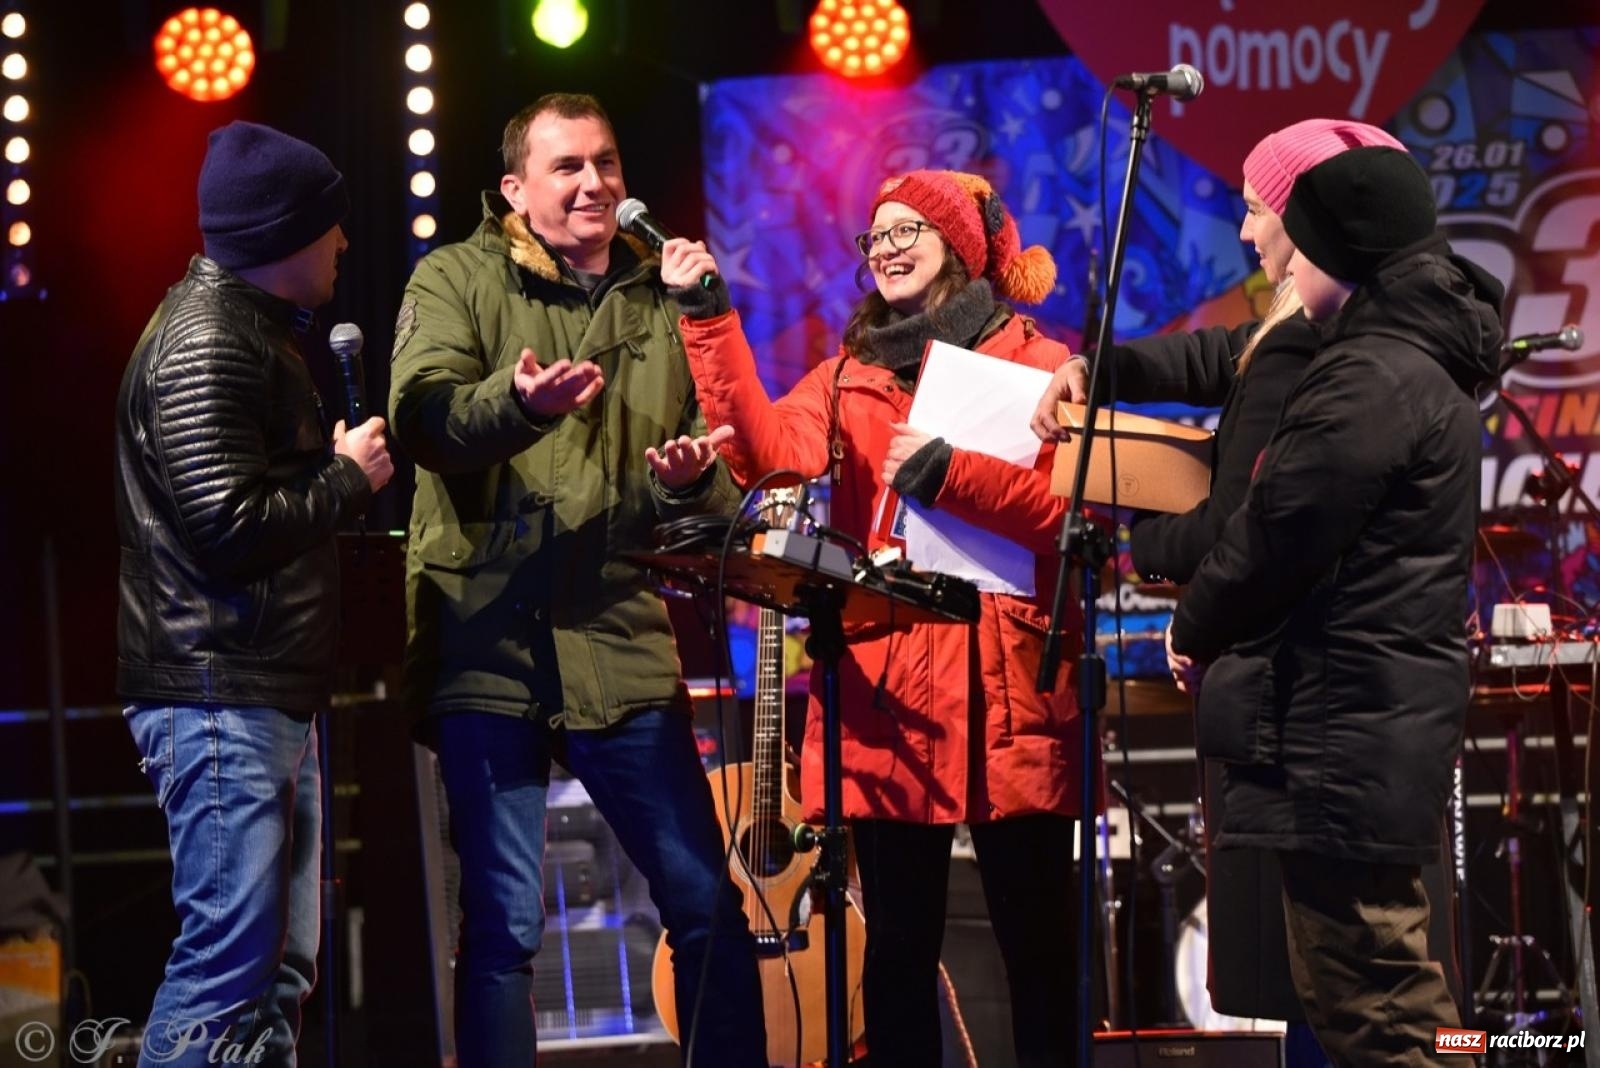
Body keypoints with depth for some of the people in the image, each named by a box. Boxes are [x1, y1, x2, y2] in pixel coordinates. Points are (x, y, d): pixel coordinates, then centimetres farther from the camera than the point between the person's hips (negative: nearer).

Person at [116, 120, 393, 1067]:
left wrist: (343, 473, 5)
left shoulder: (250, 329, 19)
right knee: (229, 961, -13)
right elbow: (228, 526, -22)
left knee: (280, 971, 11)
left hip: (269, 697, 11)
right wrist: (347, 477, -9)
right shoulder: (206, 343, -14)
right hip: (221, 696, -11)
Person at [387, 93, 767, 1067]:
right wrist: (518, 403, -37)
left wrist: (698, 482, -8)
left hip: (624, 645, 4)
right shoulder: (457, 281, 3)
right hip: (491, 643, -4)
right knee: (503, 924, -3)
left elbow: (718, 489, 16)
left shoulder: (661, 301, 14)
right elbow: (425, 414, -16)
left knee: (711, 909, 5)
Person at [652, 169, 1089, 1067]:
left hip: (1004, 692, -4)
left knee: (1037, 938, -1)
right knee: (899, 940, 5)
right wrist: (710, 318, -6)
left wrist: (951, 476, -17)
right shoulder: (851, 376, 17)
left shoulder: (1036, 365, 5)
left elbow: (1078, 509, -8)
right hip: (884, 690, 4)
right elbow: (763, 455, -1)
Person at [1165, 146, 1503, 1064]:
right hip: (1393, 714, 11)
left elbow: (1278, 537, -18)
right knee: (1393, 985, 17)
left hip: (1344, 734, -11)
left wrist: (1195, 629, -1)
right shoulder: (1426, 360, 15)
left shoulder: (1371, 383, -18)